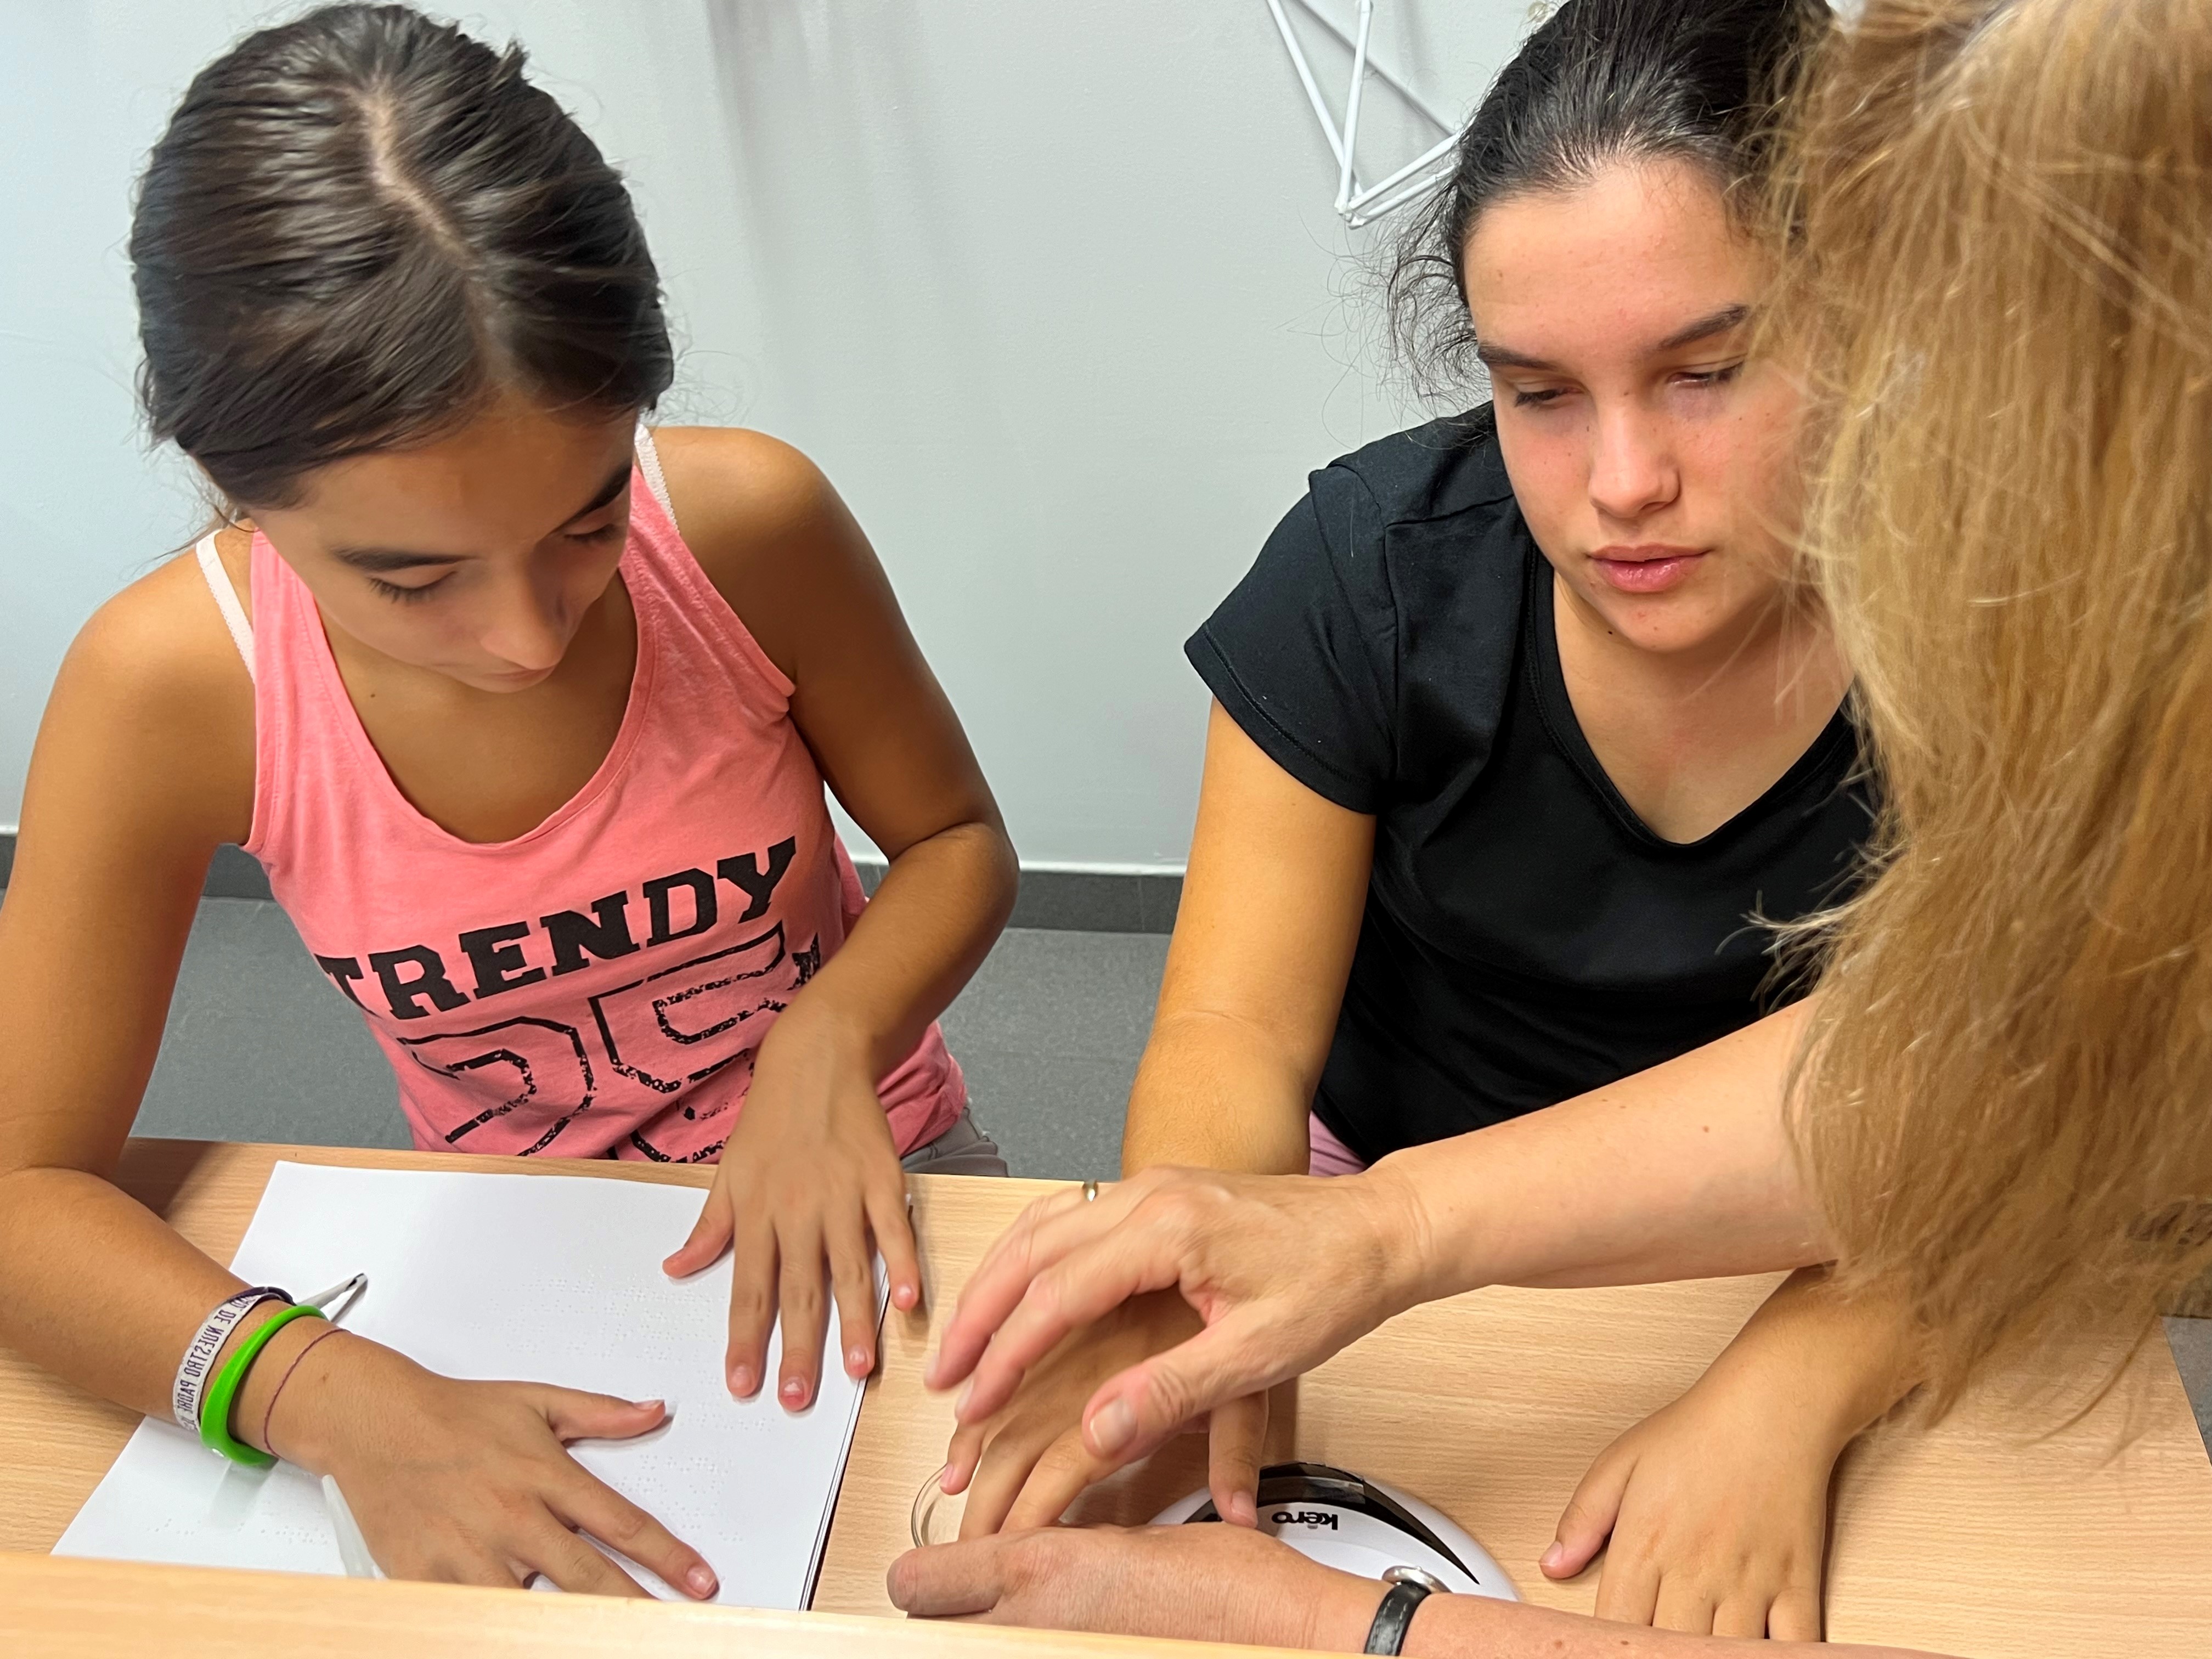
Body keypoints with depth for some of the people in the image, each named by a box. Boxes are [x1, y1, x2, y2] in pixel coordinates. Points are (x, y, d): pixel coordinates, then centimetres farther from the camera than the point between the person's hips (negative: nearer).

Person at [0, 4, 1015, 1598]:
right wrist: (335, 1396, -31)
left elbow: (958, 843, -5)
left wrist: (825, 1042, -25)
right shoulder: (171, 690, -20)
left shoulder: (748, 525, -21)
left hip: (855, 1181, 0)